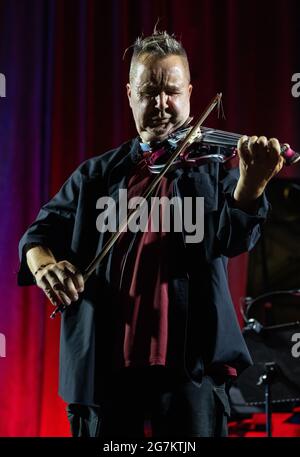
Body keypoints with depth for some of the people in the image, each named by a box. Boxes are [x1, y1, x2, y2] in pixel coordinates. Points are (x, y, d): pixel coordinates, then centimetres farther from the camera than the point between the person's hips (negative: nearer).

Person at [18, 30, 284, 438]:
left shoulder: (214, 165, 7)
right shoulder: (97, 174, 14)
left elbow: (234, 237, -8)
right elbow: (43, 230, 12)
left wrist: (252, 183, -30)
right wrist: (43, 260, -13)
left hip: (188, 358, -2)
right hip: (101, 359, 3)